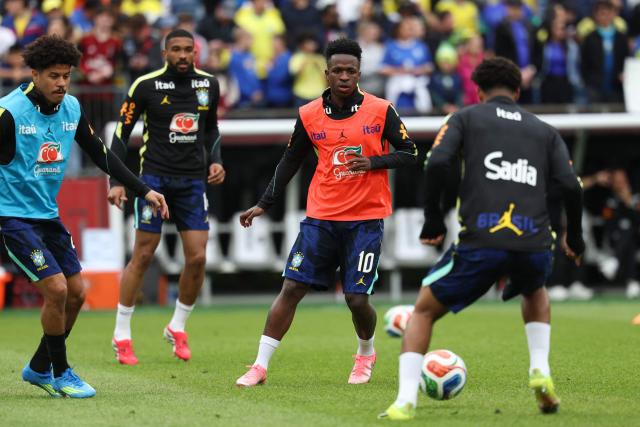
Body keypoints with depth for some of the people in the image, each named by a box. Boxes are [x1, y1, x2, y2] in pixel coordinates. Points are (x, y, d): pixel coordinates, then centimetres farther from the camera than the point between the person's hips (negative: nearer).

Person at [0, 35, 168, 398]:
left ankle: (39, 368, 23)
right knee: (56, 289, -16)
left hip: (48, 215, 8)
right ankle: (60, 373, 2)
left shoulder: (72, 108, 2)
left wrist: (144, 190, 8)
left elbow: (101, 154, 12)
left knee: (76, 293, 6)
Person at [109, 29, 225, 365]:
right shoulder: (146, 86, -6)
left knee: (197, 258, -3)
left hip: (193, 181, 4)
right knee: (143, 256, -4)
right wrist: (117, 181, -7)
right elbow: (122, 132, -1)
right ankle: (121, 335, 6)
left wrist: (215, 161, 7)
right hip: (155, 177, -4)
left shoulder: (209, 85, 6)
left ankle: (177, 328, 18)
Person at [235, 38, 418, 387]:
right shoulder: (309, 115, 2)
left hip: (366, 219, -2)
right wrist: (264, 204, 8)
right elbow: (290, 162, 12)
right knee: (292, 287, -4)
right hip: (321, 217, 2)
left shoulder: (380, 111, -5)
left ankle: (366, 355, 25)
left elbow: (409, 154, -1)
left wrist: (373, 162, -18)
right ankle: (260, 366, 0)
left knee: (357, 298, -6)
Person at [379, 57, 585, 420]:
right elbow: (571, 186, 8)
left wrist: (433, 220, 7)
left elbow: (437, 164, -3)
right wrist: (575, 238, 22)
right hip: (535, 246, 3)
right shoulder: (545, 131, 20)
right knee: (535, 293, 39)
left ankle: (406, 401, -2)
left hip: (480, 244, -3)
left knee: (424, 312, 15)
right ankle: (541, 371, 18)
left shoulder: (466, 118, 14)